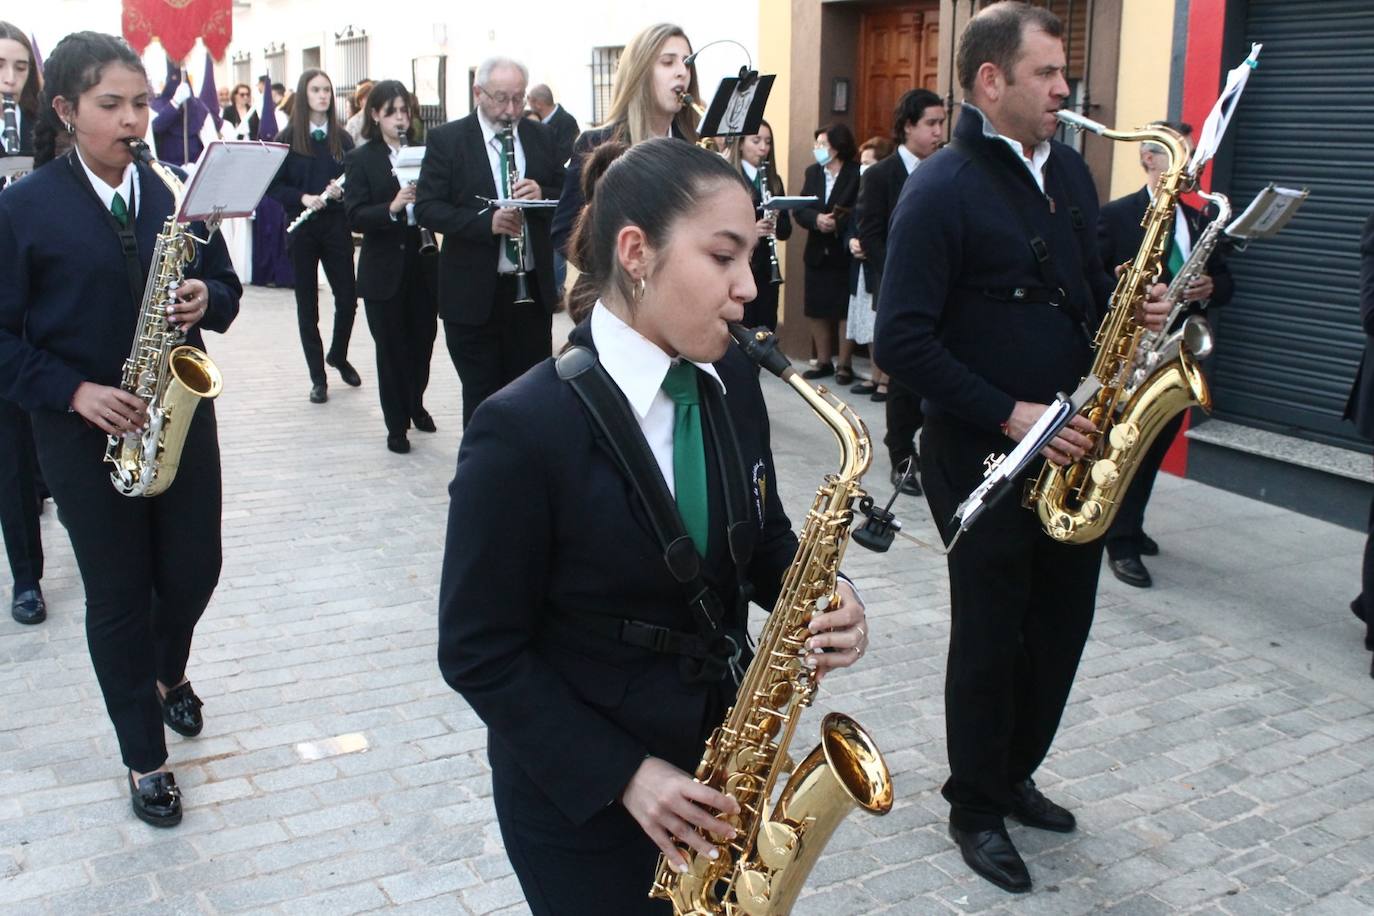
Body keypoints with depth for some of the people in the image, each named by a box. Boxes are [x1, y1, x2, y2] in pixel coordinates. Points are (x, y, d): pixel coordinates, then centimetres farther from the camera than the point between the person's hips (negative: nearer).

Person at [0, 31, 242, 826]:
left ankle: (170, 673, 45)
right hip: (85, 432, -3)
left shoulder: (178, 195, 2)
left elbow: (225, 287, 9)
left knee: (194, 570, 11)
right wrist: (76, 393, -20)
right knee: (118, 595, 6)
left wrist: (206, 301, -14)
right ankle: (147, 759, 22)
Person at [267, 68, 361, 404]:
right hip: (301, 228, -1)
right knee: (307, 305, 5)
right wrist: (303, 197, -18)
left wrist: (341, 190, -13)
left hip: (336, 227, 2)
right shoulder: (287, 138, -1)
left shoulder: (341, 138, 5)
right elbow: (274, 185, -3)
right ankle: (318, 377, 15)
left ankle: (338, 355, 29)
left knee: (347, 299, 0)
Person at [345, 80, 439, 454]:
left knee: (422, 340, 12)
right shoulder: (361, 159, -3)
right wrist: (392, 208, -27)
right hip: (383, 270, -3)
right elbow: (355, 217, -11)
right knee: (391, 348, 5)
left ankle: (415, 404, 37)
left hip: (423, 265, 3)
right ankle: (396, 425, 17)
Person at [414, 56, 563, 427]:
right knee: (481, 397, 6)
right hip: (473, 295, -3)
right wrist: (486, 221, -23)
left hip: (532, 288, 3)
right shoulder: (446, 139, -4)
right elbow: (426, 208, -9)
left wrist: (542, 195, -13)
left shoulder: (540, 136, 7)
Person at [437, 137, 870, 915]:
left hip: (717, 758, 6)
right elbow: (480, 654, -16)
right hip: (578, 797, -5)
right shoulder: (523, 430, -23)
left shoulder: (732, 382, -4)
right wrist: (625, 773, -18)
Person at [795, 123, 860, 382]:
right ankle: (823, 361, 23)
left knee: (845, 310, 2)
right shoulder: (812, 172, 8)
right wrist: (817, 219, -18)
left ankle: (844, 363, 12)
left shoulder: (857, 174, -10)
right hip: (817, 252, 6)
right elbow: (800, 209, 1)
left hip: (845, 254, -6)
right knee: (816, 310, 10)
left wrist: (839, 223, -29)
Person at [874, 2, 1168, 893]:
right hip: (984, 454, -7)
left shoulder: (1069, 169, 9)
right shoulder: (941, 189, -14)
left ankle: (1014, 775, 36)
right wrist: (1009, 416, -22)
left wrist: (1132, 307, -3)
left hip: (1072, 447, 7)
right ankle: (976, 809, 25)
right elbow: (903, 338, -20)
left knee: (1062, 623, 15)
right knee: (990, 637, 5)